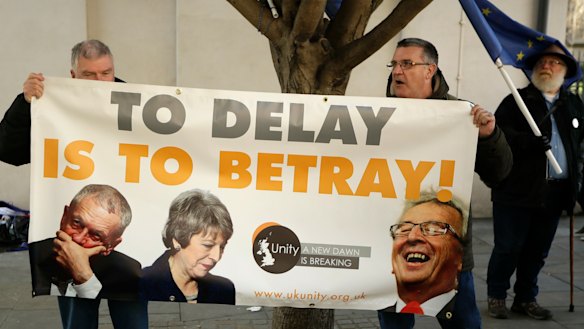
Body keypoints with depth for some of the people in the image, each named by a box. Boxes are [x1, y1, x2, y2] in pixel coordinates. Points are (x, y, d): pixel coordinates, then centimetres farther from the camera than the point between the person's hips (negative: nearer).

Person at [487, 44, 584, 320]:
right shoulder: (516, 100, -1)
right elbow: (500, 133, -15)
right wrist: (530, 142, -29)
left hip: (555, 192, 5)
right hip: (517, 190, -4)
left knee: (537, 251, 12)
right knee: (508, 248, 2)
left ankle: (526, 298, 27)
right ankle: (496, 296, 19)